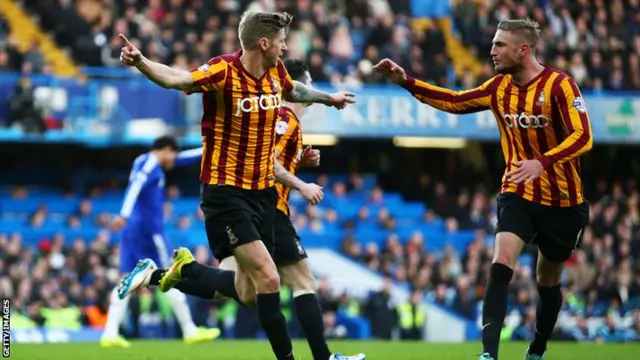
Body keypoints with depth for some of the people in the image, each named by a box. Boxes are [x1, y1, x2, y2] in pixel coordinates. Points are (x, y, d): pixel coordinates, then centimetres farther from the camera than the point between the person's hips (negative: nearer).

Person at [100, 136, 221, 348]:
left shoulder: (146, 162, 21)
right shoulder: (151, 164, -8)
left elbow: (181, 159, 31)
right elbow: (135, 187, -24)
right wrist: (124, 215, -36)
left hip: (131, 230, 9)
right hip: (148, 230, -9)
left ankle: (110, 333, -11)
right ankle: (190, 331, 3)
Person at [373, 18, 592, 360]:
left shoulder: (559, 85, -18)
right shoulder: (499, 87, 0)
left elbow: (583, 137, -26)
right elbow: (455, 102, 10)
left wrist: (542, 162, -41)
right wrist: (406, 82, 1)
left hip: (562, 201, -3)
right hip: (518, 195, 3)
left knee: (548, 282, 13)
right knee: (500, 266, -20)